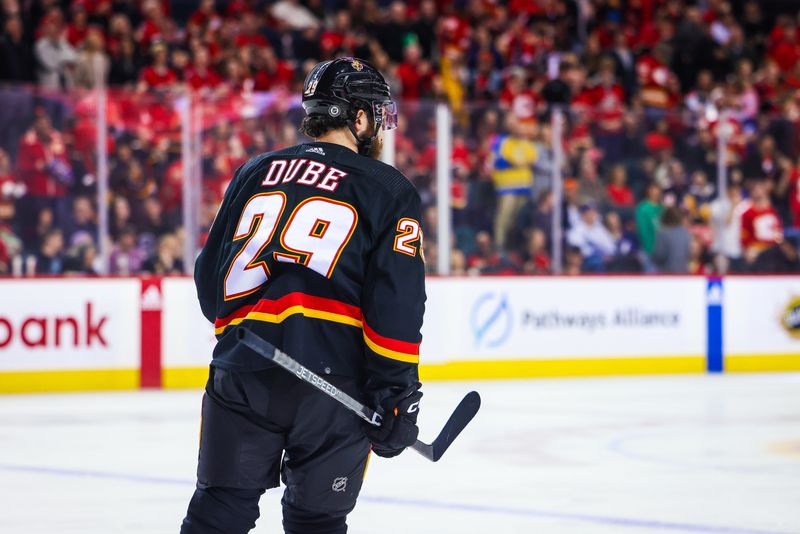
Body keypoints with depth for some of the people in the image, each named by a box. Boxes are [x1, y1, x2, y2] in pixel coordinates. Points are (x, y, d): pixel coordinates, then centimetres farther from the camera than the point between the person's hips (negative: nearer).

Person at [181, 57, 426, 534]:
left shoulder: (255, 173, 16)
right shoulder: (390, 192, 3)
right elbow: (396, 305, -5)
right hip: (332, 387, -3)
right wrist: (397, 399, -2)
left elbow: (211, 275, 20)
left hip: (243, 373, 3)